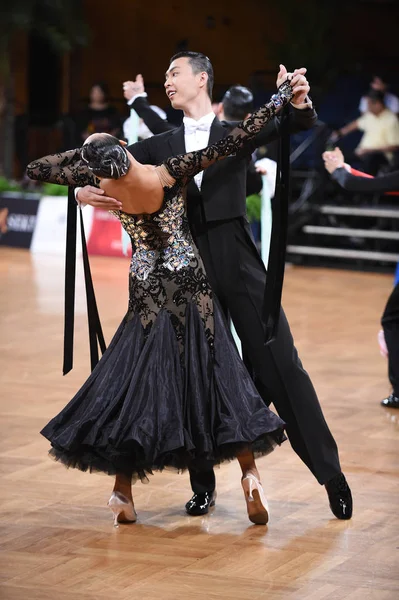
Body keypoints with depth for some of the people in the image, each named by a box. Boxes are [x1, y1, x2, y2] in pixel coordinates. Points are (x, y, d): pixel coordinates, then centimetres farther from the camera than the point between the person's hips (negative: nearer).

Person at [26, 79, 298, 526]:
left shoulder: (103, 185, -14)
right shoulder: (172, 173, -18)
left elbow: (36, 168, -4)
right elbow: (234, 141, -17)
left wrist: (84, 153, 2)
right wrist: (279, 100, -9)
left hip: (147, 296, 1)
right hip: (191, 287, 0)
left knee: (132, 383, 8)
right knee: (216, 376, 5)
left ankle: (123, 494, 8)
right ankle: (249, 472, -5)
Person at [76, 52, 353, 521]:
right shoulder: (161, 145, 15)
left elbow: (295, 126, -6)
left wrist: (300, 105, -30)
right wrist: (84, 191, -14)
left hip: (239, 263, -3)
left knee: (279, 365, -5)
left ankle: (329, 471, 0)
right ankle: (203, 484, 14)